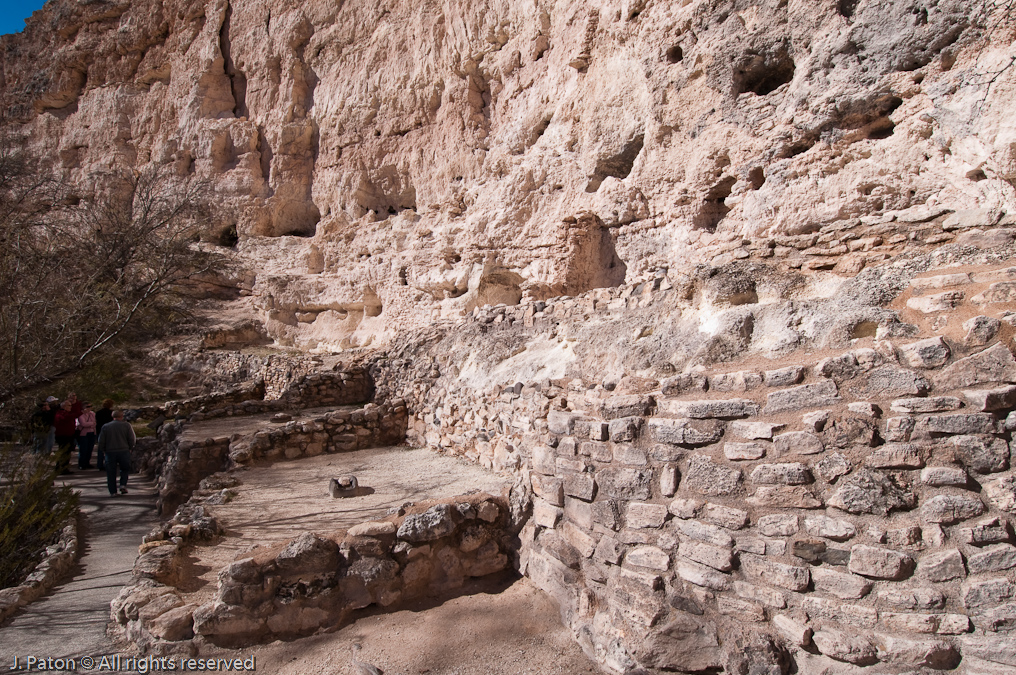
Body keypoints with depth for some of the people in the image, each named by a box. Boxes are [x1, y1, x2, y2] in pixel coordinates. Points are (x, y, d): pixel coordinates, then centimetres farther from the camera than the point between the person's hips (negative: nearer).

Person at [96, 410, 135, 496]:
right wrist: (130, 448, 12)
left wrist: (103, 450, 17)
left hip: (110, 452, 1)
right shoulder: (126, 425, -1)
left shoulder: (105, 427, 3)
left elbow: (101, 441, 4)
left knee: (111, 473, 8)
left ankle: (112, 491, 8)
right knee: (125, 469, 16)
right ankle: (123, 484, -3)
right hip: (124, 451, -1)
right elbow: (132, 439, -3)